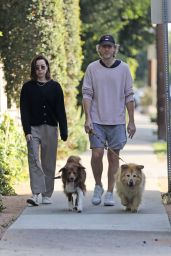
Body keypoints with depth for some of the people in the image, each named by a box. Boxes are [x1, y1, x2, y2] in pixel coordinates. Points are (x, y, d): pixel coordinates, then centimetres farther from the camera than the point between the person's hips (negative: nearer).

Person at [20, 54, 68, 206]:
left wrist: (64, 131, -2)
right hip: (33, 128, -1)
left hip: (50, 128, 1)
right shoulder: (28, 87, 3)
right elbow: (24, 111, 0)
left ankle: (47, 195, 12)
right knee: (34, 160, -13)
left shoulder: (55, 87, 5)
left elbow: (60, 110, 4)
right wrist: (27, 131, -11)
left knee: (49, 162, 4)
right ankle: (36, 194, -18)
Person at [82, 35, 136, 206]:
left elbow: (129, 96, 6)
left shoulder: (123, 68, 4)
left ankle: (110, 193, 12)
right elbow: (87, 94, 1)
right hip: (97, 120, -1)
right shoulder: (92, 68, 3)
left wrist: (131, 121, 3)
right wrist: (87, 118, -8)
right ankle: (98, 186, 14)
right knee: (97, 154, -9)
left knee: (113, 156, 3)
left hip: (117, 121, 1)